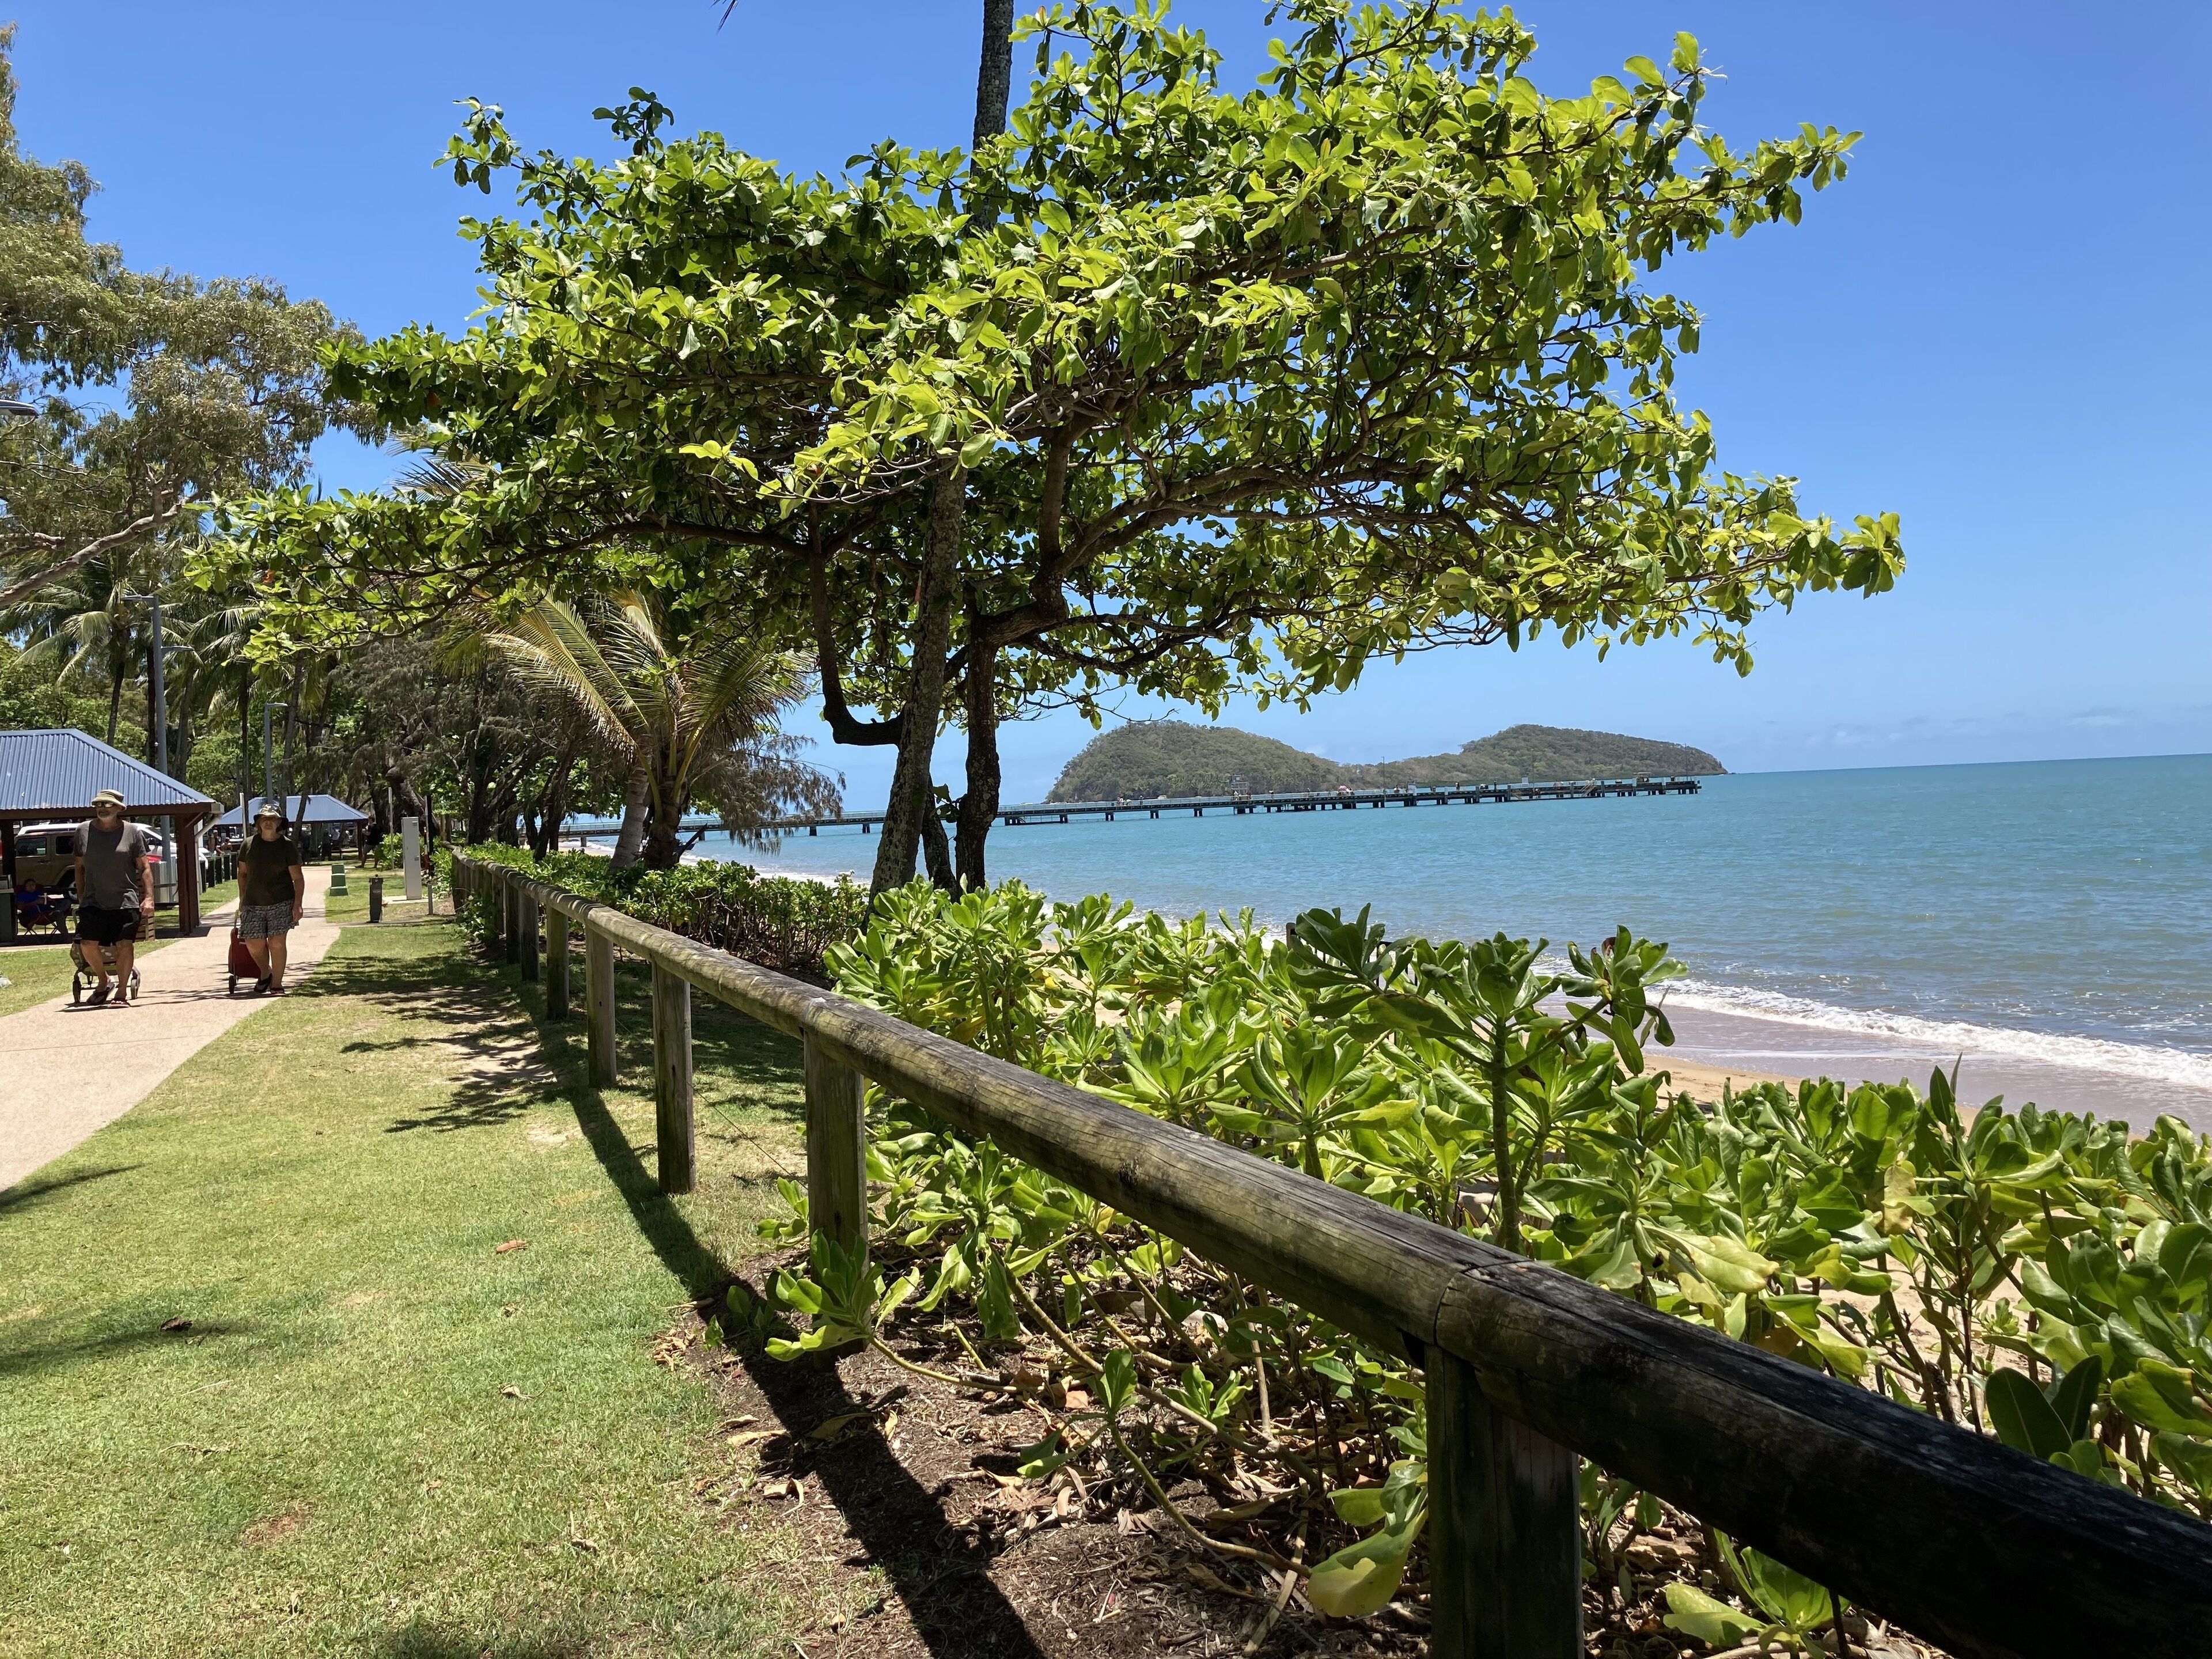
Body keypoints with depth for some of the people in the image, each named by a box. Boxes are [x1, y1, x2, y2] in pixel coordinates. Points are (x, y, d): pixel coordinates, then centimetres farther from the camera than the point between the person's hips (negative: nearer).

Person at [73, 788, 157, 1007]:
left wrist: (149, 898, -7)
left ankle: (123, 991, 4)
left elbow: (145, 867, 2)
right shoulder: (83, 831, 8)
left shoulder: (133, 832, 1)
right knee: (88, 945, -6)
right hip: (93, 902, 2)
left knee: (125, 945, -9)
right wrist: (81, 898, 14)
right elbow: (80, 867, 17)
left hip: (125, 901, -2)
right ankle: (103, 982, 18)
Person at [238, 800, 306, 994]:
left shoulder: (287, 845, -1)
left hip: (281, 903, -2)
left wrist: (298, 904, -9)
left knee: (276, 942, -4)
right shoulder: (249, 844, 5)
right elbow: (242, 873, 16)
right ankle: (266, 973, 27)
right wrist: (242, 899, 13)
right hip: (253, 903, 2)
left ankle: (277, 984, 5)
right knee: (254, 943, -1)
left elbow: (298, 877, -1)